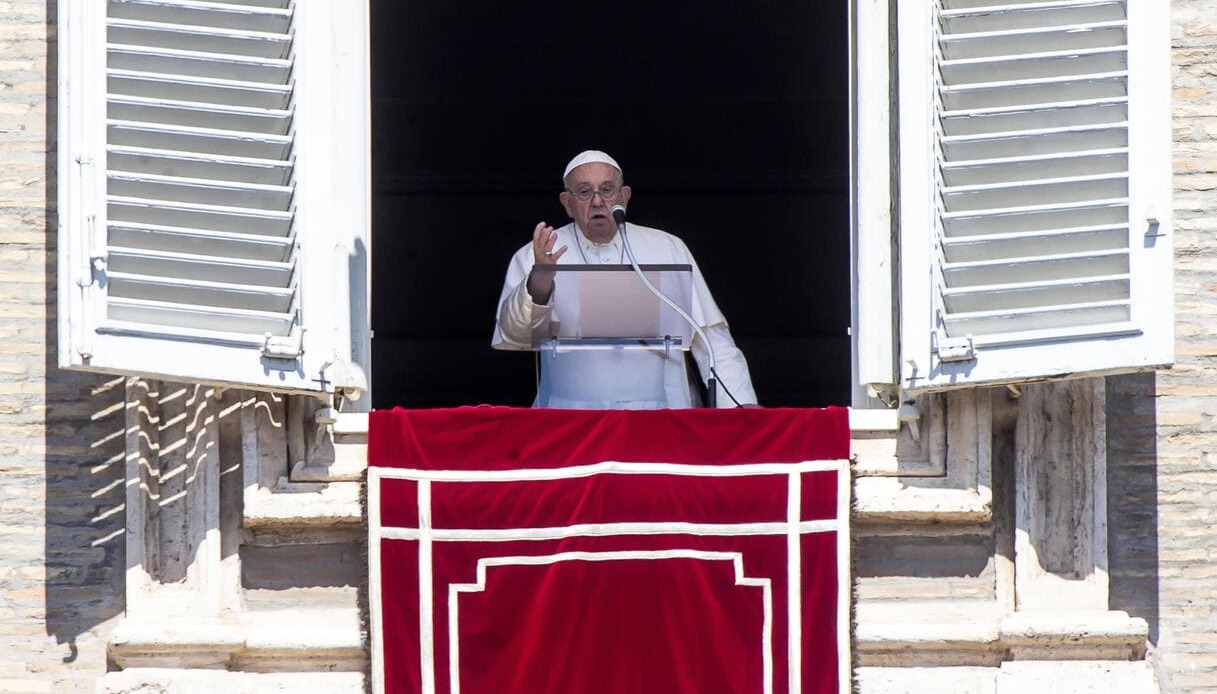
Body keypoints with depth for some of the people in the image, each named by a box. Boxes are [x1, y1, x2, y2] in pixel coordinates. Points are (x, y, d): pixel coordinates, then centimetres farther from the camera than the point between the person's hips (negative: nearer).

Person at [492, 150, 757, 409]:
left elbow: (712, 339, 10)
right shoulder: (535, 256, 8)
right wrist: (537, 286, -24)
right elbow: (514, 338, -6)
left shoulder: (668, 249, 12)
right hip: (569, 410, -1)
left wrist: (740, 405, -2)